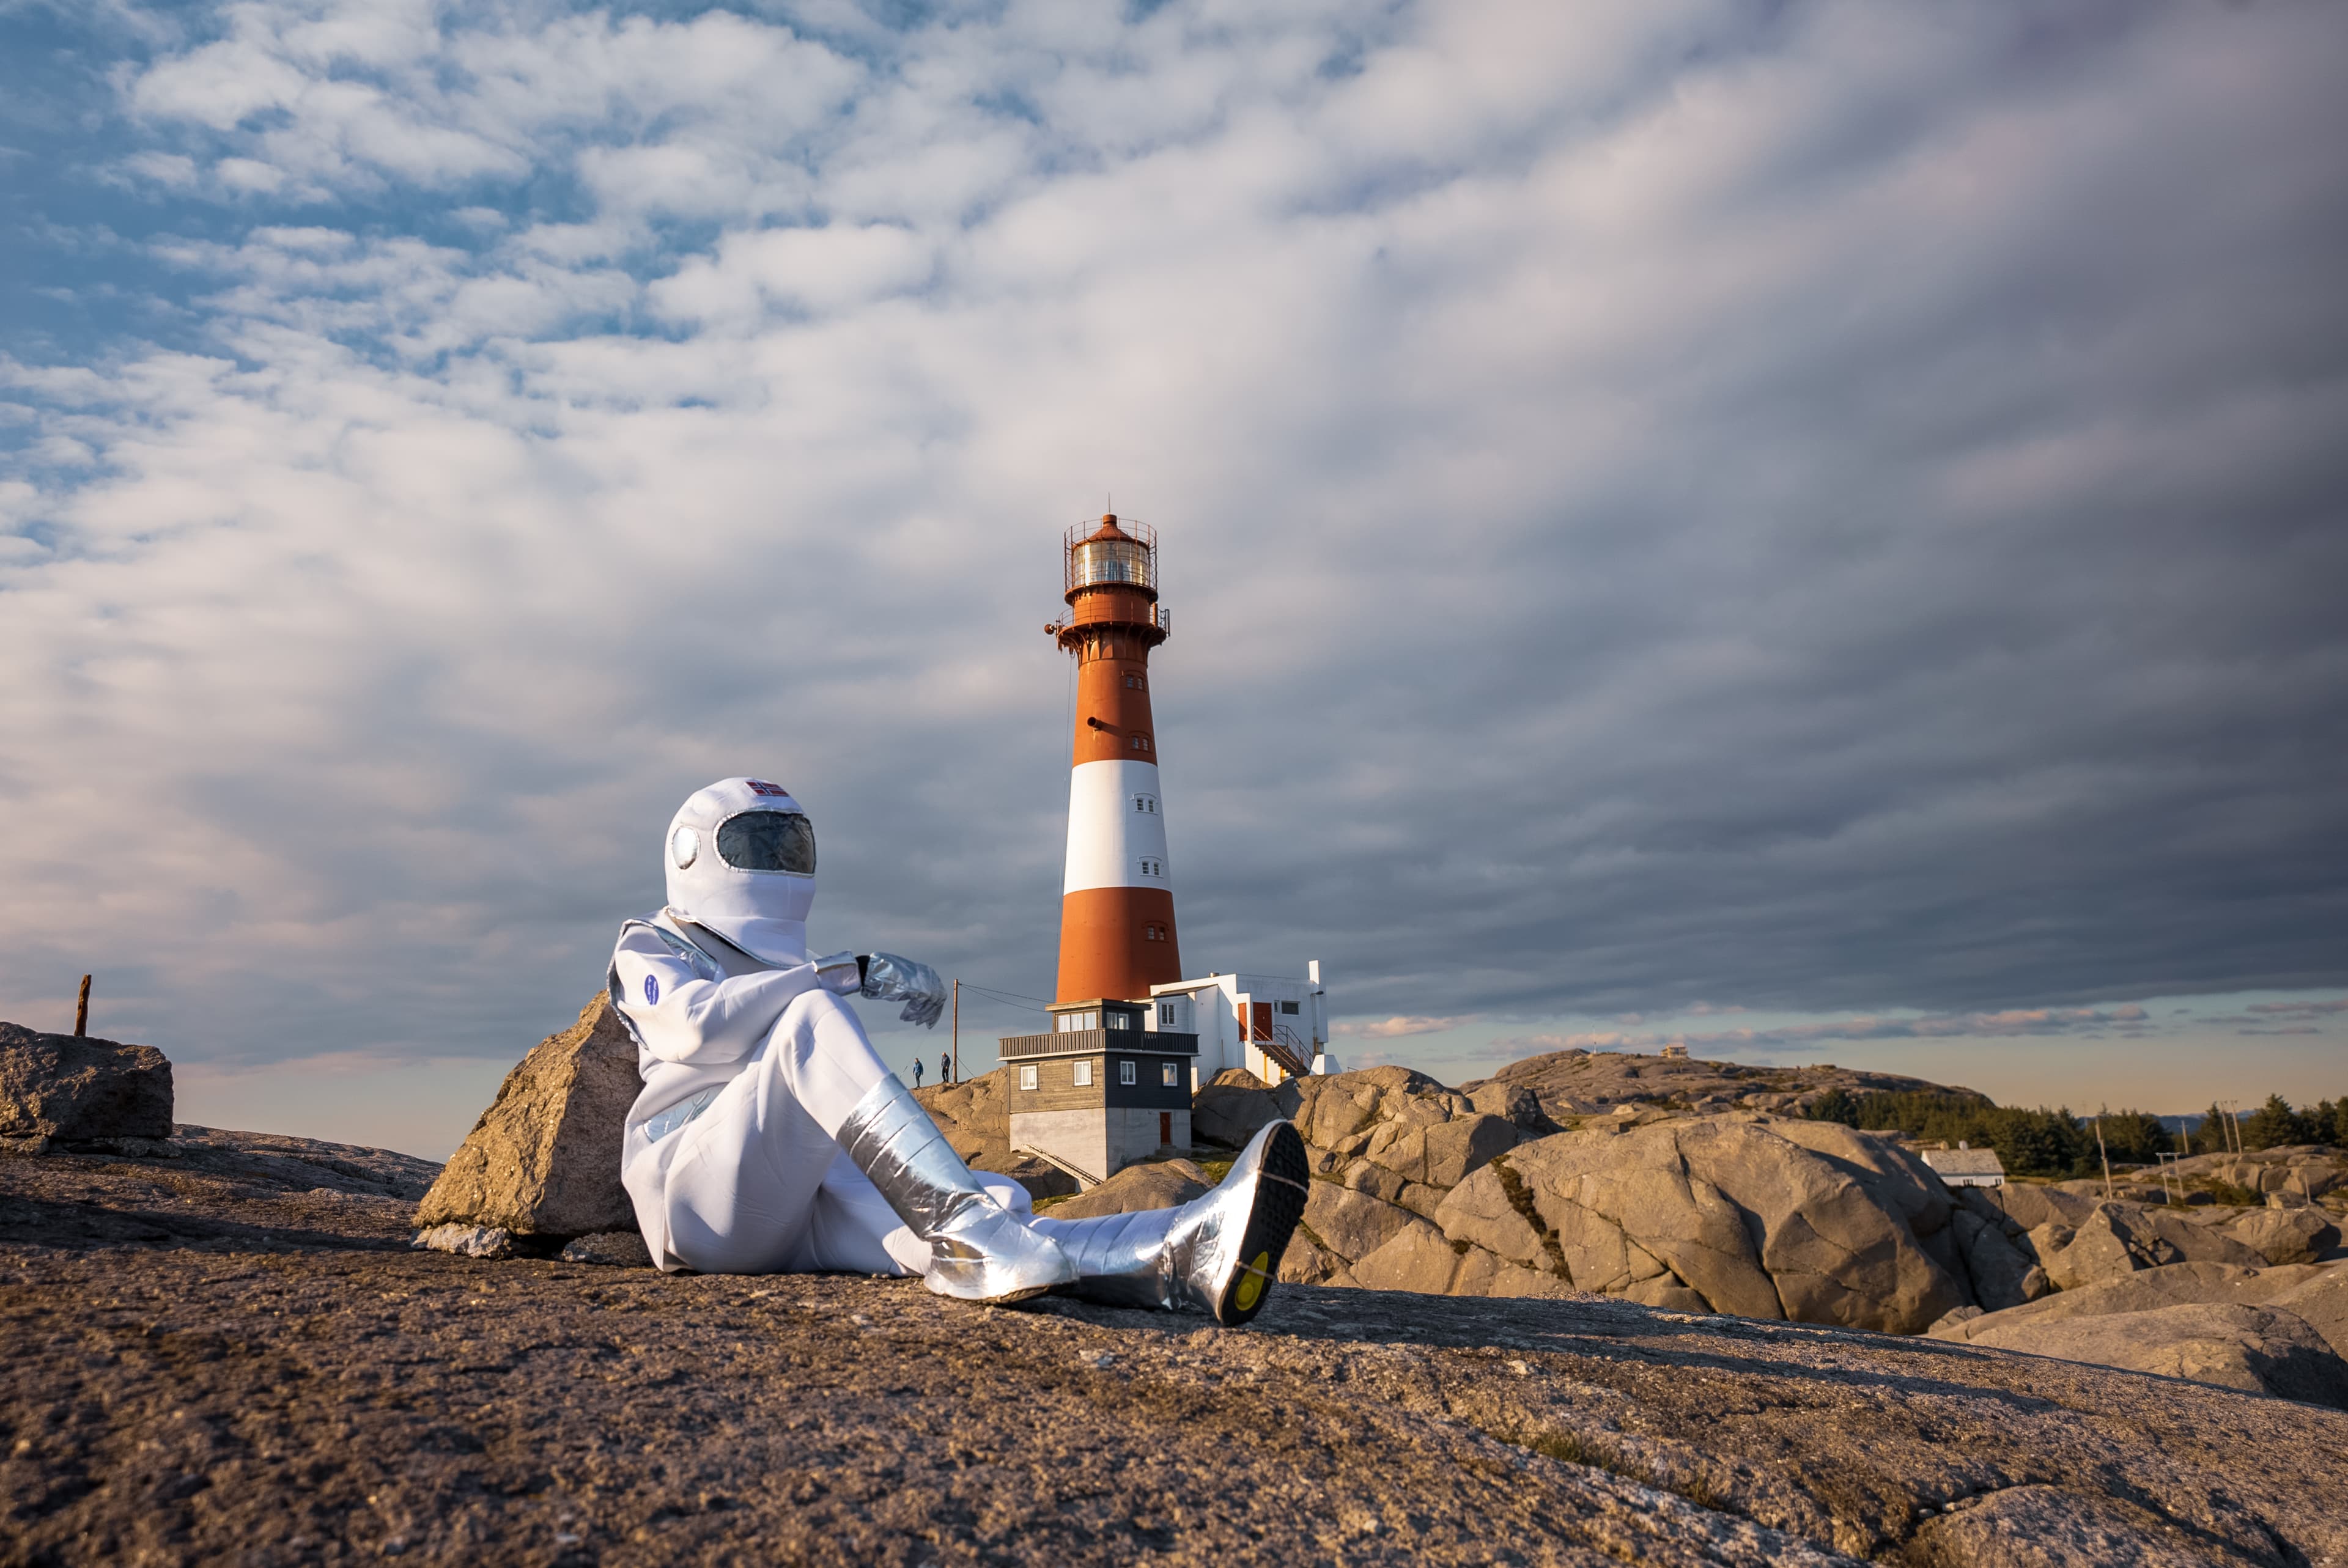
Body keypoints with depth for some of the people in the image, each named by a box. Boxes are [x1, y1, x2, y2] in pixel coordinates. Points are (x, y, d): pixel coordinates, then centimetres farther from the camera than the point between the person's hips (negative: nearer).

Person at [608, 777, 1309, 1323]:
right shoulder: (650, 949, 12)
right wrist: (852, 973, -20)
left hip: (803, 1217, 5)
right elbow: (699, 1026, -14)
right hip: (703, 1196, -5)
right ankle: (961, 1226, -48)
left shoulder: (788, 970, 32)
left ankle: (1174, 1258, -52)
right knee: (812, 1016, -30)